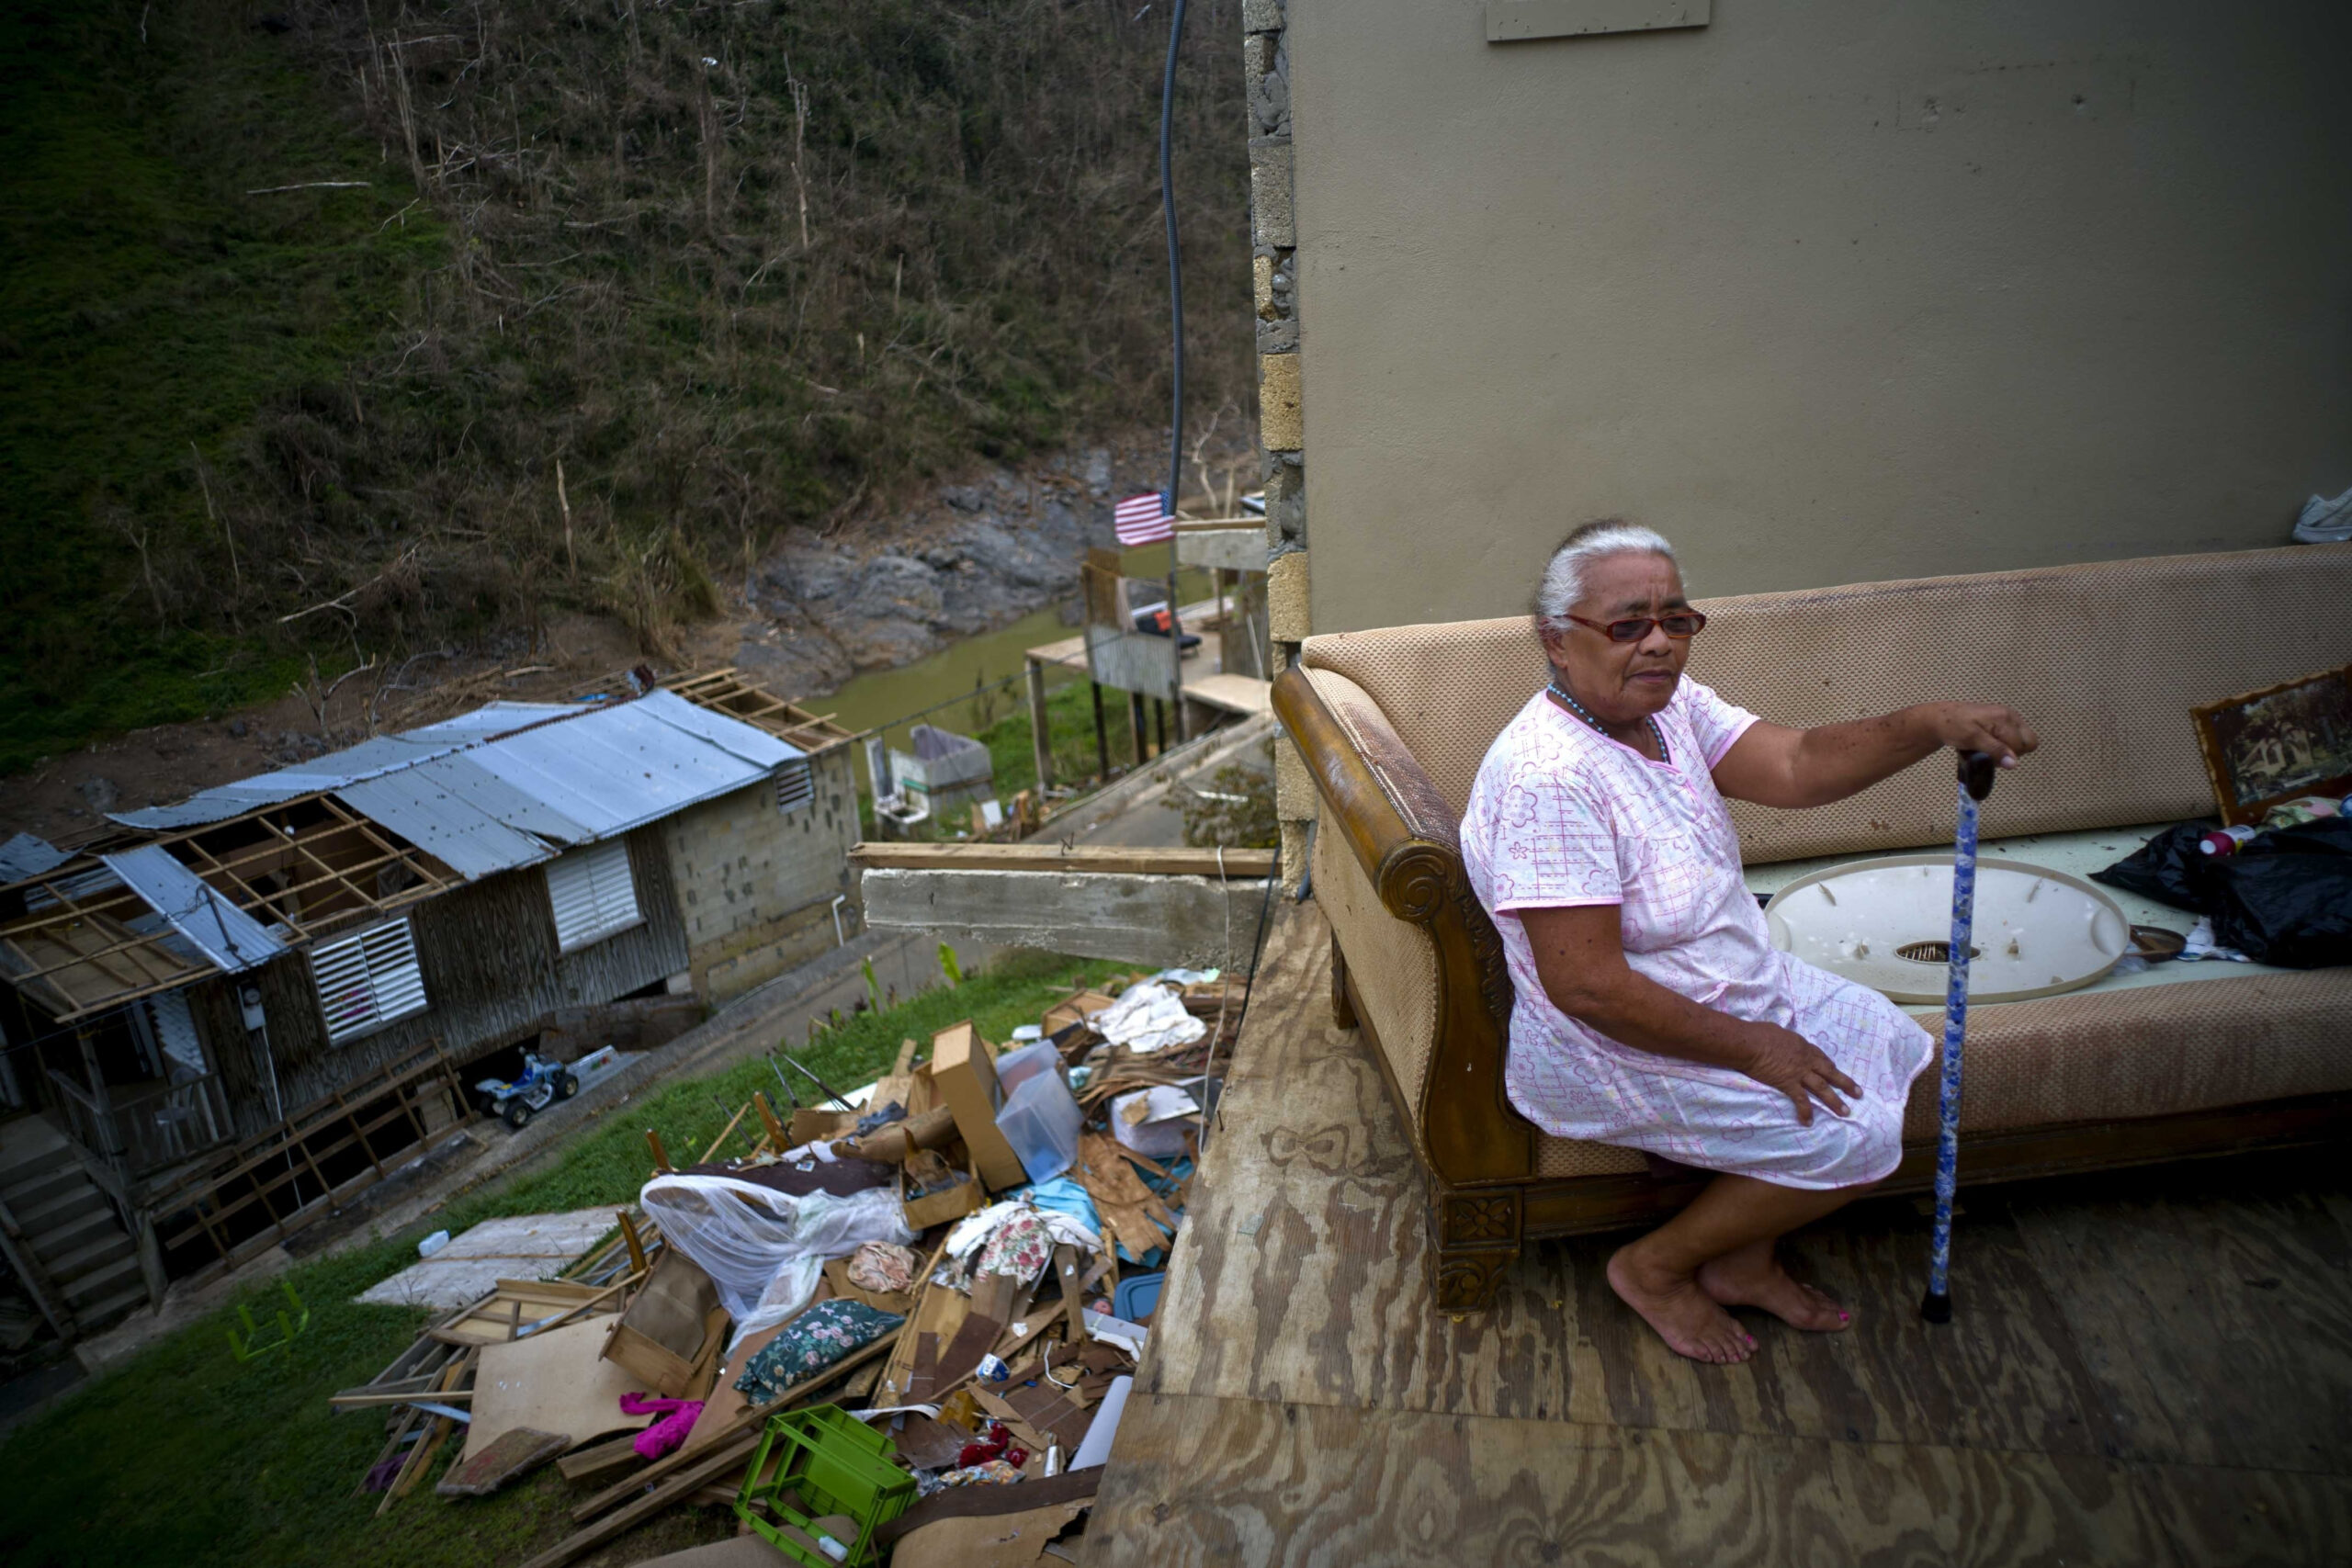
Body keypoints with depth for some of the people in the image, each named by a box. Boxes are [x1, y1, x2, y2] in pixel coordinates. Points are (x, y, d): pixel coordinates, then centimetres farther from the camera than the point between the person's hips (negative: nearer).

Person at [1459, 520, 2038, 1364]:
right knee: (1854, 1136, -12)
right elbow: (1587, 985, -31)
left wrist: (1933, 725, -23)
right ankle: (1654, 1267, 9)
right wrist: (1748, 1049, -22)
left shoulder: (1667, 702, -1)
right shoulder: (1548, 775, -31)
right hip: (1615, 1048, -10)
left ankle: (1744, 1258, 22)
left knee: (1887, 1047, 12)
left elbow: (1794, 766, -7)